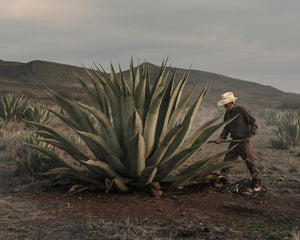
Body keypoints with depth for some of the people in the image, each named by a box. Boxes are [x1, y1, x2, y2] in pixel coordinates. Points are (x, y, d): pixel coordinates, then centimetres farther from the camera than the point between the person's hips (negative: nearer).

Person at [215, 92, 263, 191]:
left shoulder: (242, 110, -12)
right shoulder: (227, 113, 9)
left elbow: (254, 122, -7)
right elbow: (226, 128, 13)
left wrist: (250, 135, -12)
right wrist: (221, 138, -2)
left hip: (244, 141, -7)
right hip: (234, 141, 7)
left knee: (250, 162, -4)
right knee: (227, 160, 7)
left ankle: (257, 183, 3)